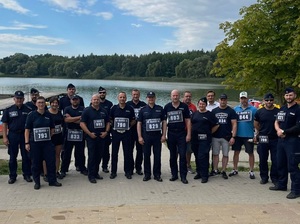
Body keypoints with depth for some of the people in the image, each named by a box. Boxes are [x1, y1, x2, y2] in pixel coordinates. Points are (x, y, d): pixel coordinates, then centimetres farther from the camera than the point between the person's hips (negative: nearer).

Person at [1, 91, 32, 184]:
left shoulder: (28, 110, 1)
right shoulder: (8, 110, 2)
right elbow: (4, 124, 2)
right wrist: (5, 137, -5)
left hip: (25, 135, 0)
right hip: (13, 135, 0)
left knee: (26, 156, 5)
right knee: (12, 157, 8)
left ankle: (27, 174, 16)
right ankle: (12, 176, 17)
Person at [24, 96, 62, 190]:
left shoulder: (48, 115, 8)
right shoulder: (31, 115, -2)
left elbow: (52, 128, 17)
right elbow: (27, 129, -4)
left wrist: (48, 136, 5)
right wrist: (27, 143, -9)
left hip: (47, 142, 3)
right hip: (35, 143, -3)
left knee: (51, 161, 3)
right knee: (36, 163, 4)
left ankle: (52, 180, 14)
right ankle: (37, 182, 15)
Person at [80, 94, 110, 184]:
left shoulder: (104, 111, 12)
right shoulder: (87, 111, -3)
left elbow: (108, 122, 17)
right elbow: (82, 123, -8)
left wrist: (106, 132, 0)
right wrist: (89, 133, -14)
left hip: (102, 137, 5)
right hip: (91, 137, -5)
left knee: (99, 156, 10)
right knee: (92, 156, -3)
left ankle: (96, 173, 22)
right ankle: (91, 176, 3)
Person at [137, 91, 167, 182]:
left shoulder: (160, 109, 5)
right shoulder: (143, 110, 4)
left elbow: (164, 122, 5)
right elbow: (139, 123, 3)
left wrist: (164, 135, -2)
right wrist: (140, 137, -5)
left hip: (157, 135, 0)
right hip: (146, 136, 0)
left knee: (157, 156, 4)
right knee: (146, 156, 5)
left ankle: (157, 174, 13)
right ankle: (147, 174, 15)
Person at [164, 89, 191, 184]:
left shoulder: (184, 106, 1)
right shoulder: (167, 107, 5)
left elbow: (188, 121, 1)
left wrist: (188, 134, -5)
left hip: (182, 134, -2)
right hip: (171, 134, 2)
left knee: (182, 155, -4)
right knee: (172, 156, 9)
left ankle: (183, 176, 3)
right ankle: (174, 174, 20)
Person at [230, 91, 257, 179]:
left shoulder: (253, 109, -3)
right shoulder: (235, 109, 6)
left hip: (249, 135, -3)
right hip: (238, 135, 3)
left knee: (250, 153, 5)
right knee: (236, 152, 10)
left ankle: (251, 171, 15)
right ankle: (235, 169, 21)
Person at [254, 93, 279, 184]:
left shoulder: (278, 112, 1)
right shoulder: (259, 112, 4)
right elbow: (256, 125, 13)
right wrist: (257, 134, 9)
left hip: (275, 139, -1)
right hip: (263, 139, 1)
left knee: (275, 160, 3)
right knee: (263, 160, 9)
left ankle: (274, 177, 16)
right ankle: (264, 177, 21)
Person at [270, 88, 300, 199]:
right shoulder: (282, 109, 15)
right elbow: (277, 122, 15)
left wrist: (284, 132, -11)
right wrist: (278, 130, -6)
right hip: (281, 139, 7)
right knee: (280, 164, 16)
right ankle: (281, 184, 30)